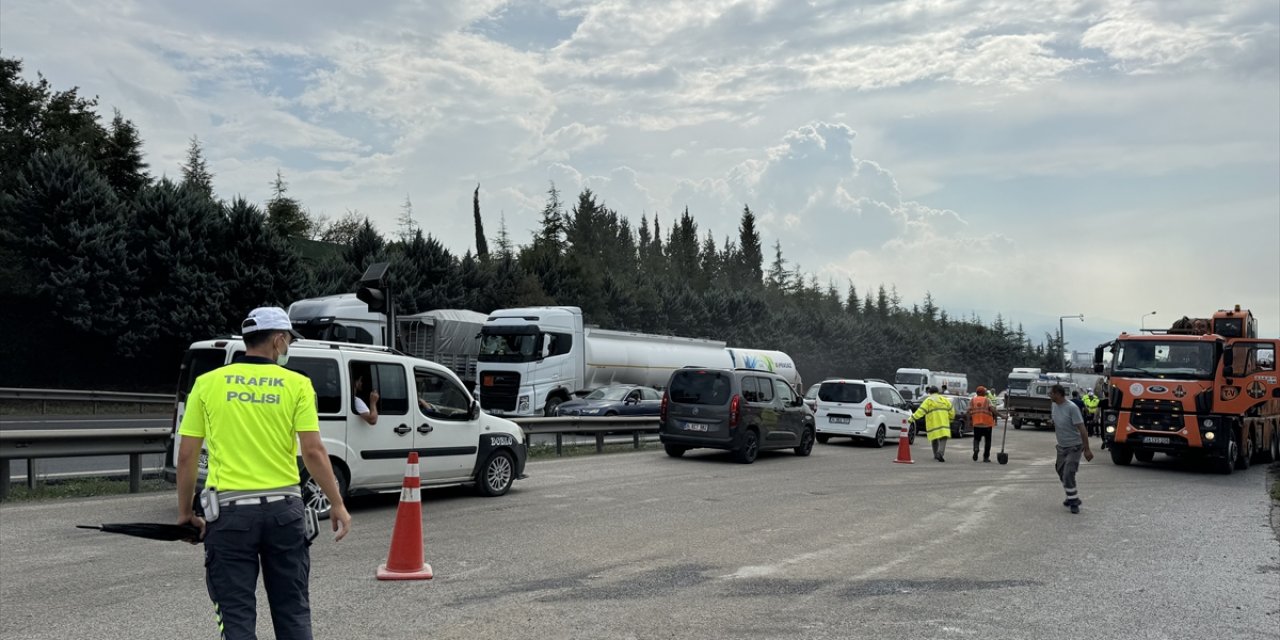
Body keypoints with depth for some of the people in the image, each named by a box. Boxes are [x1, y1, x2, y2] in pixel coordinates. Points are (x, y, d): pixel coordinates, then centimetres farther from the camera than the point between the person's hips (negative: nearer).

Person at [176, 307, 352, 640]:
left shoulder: (207, 383, 3)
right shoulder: (297, 385, -1)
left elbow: (186, 456, 2)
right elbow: (313, 452, -8)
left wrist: (185, 512, 13)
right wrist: (338, 505, 1)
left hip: (230, 511, 0)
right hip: (283, 510, 0)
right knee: (293, 610, 13)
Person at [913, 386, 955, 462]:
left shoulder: (928, 400, 1)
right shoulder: (944, 400, 12)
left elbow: (921, 411, -11)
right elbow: (951, 410, 12)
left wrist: (913, 417, -14)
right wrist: (950, 419, 27)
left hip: (933, 424, -1)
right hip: (943, 424, 1)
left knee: (934, 439, 15)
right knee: (943, 439, -1)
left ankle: (936, 455, 22)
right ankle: (940, 452, -24)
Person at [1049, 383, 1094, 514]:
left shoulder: (1072, 408, -21)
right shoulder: (1055, 407, 2)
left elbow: (1082, 429, -21)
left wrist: (1087, 449, -21)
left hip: (1074, 446, -8)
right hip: (1061, 446, 8)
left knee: (1068, 474, -15)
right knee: (1061, 473, 15)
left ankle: (1074, 502, -2)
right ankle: (1073, 497, 32)